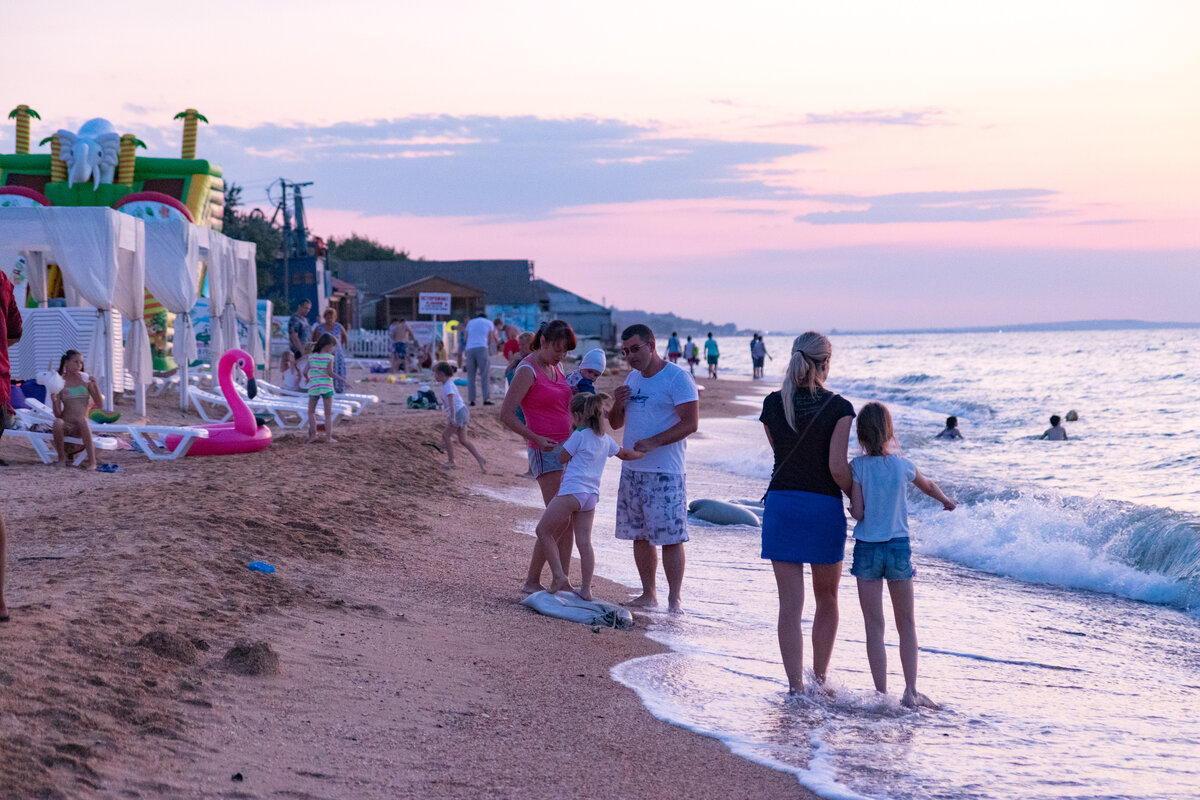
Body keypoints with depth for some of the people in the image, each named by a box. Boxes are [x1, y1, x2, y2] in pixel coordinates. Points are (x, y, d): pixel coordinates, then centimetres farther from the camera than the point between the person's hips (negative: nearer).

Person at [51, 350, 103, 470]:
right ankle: (62, 456, -12)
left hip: (80, 428, 1)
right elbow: (58, 414, -1)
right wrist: (54, 401, -21)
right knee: (57, 422, -35)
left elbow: (99, 403, 4)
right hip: (66, 425, -1)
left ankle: (92, 461, -31)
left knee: (82, 419, -35)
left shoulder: (85, 380, 8)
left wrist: (95, 385, -9)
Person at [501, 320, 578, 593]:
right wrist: (536, 439, -18)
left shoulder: (556, 368, 12)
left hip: (567, 448, 8)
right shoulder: (527, 370, -11)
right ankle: (531, 581, -3)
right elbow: (506, 414, -16)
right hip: (546, 451, -8)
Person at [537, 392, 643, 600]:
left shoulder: (580, 435, -6)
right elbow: (625, 454, 31)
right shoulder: (605, 439, 16)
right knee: (584, 542, 8)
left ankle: (559, 576, -5)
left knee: (543, 530, 3)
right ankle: (586, 589, 5)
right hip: (591, 495, 8)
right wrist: (642, 453, 49)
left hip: (572, 491, -8)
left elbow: (562, 458, 1)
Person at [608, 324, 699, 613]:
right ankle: (648, 594, 18)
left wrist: (653, 442, -25)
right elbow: (616, 424, 21)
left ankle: (675, 599, -3)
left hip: (665, 472, -7)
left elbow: (690, 424, -16)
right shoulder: (633, 378, 15)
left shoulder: (677, 378, -9)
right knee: (640, 535, 10)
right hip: (632, 469, 8)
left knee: (670, 537, -7)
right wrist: (617, 404, -2)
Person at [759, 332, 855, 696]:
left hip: (781, 504, 2)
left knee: (790, 604, 3)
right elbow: (837, 467, -14)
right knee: (826, 599, 18)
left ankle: (795, 686, -1)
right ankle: (820, 678, 25)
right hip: (825, 506, -2)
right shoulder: (838, 407, -10)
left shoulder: (773, 404, 1)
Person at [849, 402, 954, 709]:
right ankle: (910, 691, 7)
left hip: (867, 548, -1)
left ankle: (882, 694, 3)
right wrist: (946, 501, 40)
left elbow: (857, 513, -12)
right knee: (906, 624, 13)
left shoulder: (858, 466, -10)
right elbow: (928, 486, 20)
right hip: (899, 547, 1)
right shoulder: (902, 465, -2)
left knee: (874, 626, 5)